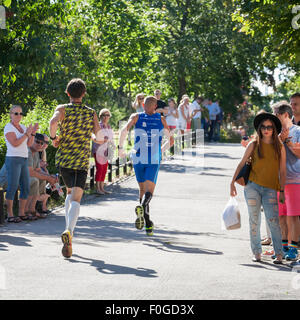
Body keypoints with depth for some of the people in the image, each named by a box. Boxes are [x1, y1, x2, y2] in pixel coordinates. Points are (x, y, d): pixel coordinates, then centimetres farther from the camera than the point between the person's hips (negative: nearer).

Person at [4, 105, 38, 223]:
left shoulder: (22, 127, 15)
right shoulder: (8, 127, -8)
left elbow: (28, 144, 10)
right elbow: (15, 143, -18)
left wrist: (33, 133, -4)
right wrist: (27, 133, -18)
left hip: (23, 161, 8)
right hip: (13, 160, -8)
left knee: (26, 188, 5)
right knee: (12, 188, -11)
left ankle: (21, 214, 11)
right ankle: (10, 215, -8)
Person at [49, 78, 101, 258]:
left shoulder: (63, 109, 0)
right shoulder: (91, 113, 4)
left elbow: (53, 122, -23)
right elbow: (100, 137, 1)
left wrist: (54, 137, -6)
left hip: (63, 159, 2)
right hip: (82, 162, -2)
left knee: (70, 192, 25)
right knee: (76, 198, -10)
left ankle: (69, 228, 17)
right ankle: (69, 231, -34)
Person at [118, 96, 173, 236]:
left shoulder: (136, 117, 7)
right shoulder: (161, 120, 10)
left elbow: (124, 131, -9)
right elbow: (171, 140, 15)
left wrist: (120, 148, 1)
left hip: (138, 158, 1)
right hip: (154, 160, -1)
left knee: (143, 189, 14)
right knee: (149, 191, -9)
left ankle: (148, 223, 11)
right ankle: (142, 206, -42)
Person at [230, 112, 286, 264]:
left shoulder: (280, 147, 6)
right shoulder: (254, 145, 4)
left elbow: (282, 171, 8)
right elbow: (241, 164, 10)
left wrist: (282, 191, 5)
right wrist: (233, 183, 6)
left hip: (270, 189, 0)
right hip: (252, 186, 1)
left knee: (273, 220, -11)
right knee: (254, 220, 3)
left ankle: (279, 254, -6)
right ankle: (256, 252, 13)